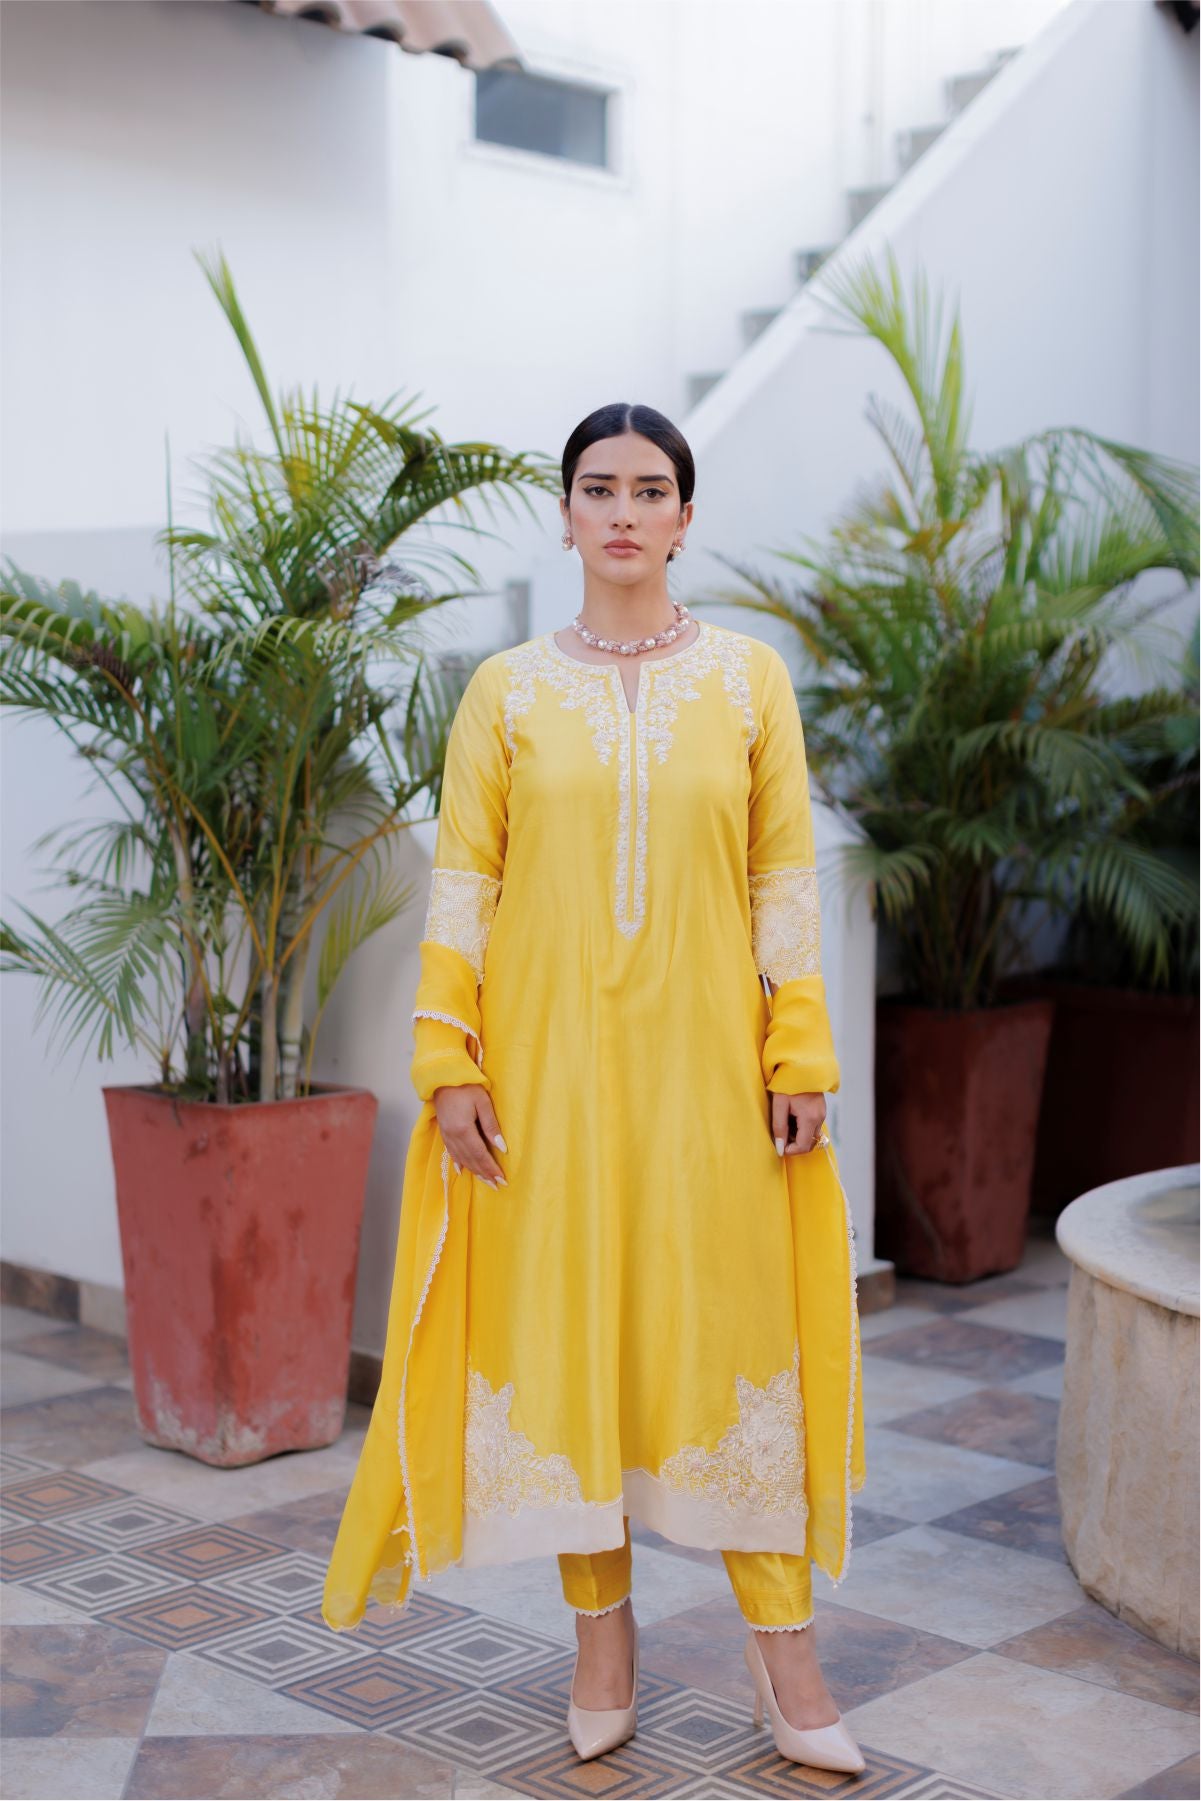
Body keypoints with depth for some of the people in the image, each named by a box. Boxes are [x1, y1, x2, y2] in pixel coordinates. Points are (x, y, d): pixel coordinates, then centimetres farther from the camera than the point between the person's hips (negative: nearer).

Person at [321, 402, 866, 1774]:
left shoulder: (749, 677, 4)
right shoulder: (507, 692, 4)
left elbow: (786, 879, 3)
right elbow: (461, 885, 2)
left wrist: (800, 1055, -2)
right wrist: (449, 1065, -5)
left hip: (703, 1061, 0)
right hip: (548, 1059, 1)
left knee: (732, 1328, 2)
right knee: (562, 1326, 5)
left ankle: (781, 1639, 15)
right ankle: (603, 1630, 20)